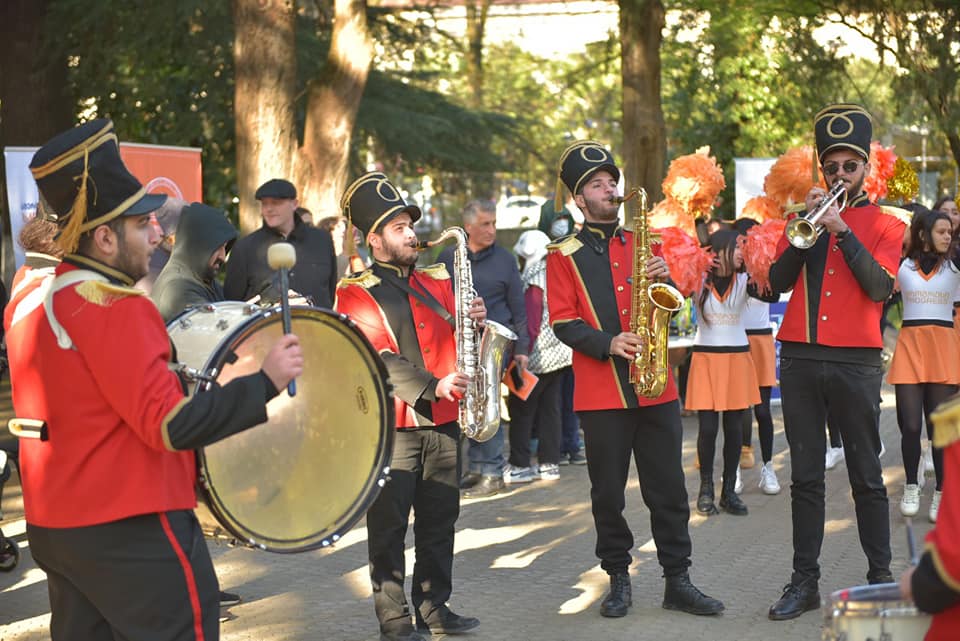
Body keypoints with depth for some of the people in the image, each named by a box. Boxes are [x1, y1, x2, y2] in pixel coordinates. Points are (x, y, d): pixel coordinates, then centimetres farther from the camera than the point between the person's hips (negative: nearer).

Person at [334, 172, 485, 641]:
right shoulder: (356, 294, -4)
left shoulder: (436, 281, 14)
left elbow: (457, 338, 18)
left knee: (439, 521, 11)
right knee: (389, 525, -1)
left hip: (443, 420, 5)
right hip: (390, 425, -5)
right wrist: (432, 387, -24)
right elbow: (376, 359, -14)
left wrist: (474, 321, -5)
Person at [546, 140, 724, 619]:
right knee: (607, 493, 4)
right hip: (600, 394, -2)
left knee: (668, 490, 4)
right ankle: (618, 579, 16)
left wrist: (664, 280, -7)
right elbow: (563, 323, -3)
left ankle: (678, 580, 11)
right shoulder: (564, 256, 4)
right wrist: (607, 343, -18)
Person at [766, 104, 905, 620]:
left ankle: (880, 577, 10)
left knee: (866, 476, 3)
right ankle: (805, 580, 8)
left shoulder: (885, 224, 5)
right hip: (799, 359, 3)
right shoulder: (806, 216, 13)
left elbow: (880, 287, -11)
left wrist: (842, 231, -16)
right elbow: (777, 281, 2)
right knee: (805, 476, 5)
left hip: (855, 362, -3)